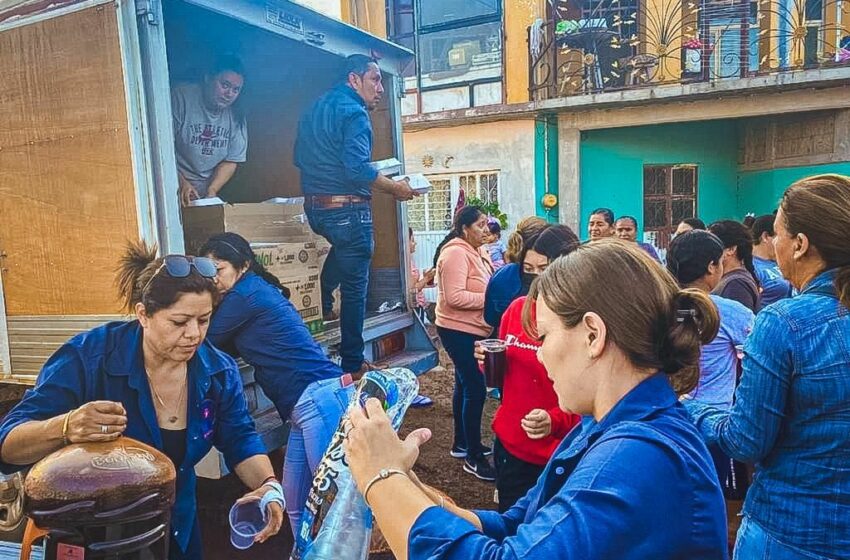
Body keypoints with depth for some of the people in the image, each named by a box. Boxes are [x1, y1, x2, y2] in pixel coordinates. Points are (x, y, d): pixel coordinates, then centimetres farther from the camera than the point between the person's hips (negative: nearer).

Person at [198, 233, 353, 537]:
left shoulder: (248, 293, -5)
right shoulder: (260, 291, 22)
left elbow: (209, 341, 4)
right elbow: (230, 346, 28)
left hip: (321, 400, -10)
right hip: (306, 407, 10)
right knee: (295, 505, 14)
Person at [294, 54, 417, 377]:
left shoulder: (315, 109, 15)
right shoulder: (354, 112, -12)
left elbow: (300, 159, 21)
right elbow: (357, 169, -23)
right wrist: (396, 188, -11)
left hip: (314, 207, 8)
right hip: (346, 208, -8)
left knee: (342, 248, 37)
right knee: (355, 285, 1)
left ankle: (323, 305, 31)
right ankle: (352, 364, 9)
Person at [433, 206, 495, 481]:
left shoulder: (473, 252, 13)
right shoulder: (456, 253, -19)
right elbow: (455, 297, -28)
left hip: (471, 330, 11)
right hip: (459, 331, -11)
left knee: (465, 385, 18)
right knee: (475, 389, -10)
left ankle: (461, 443, 31)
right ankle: (474, 458, -1)